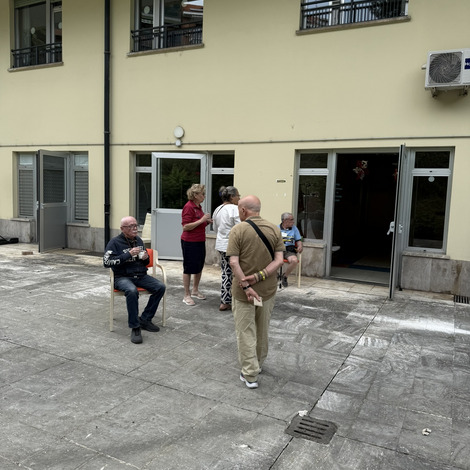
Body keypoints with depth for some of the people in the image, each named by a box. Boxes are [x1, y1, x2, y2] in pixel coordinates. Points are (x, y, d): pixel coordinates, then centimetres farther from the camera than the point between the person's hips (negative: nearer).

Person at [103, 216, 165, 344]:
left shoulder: (139, 240, 14)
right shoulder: (115, 242, -4)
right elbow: (106, 262, -18)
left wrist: (146, 258, -1)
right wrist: (128, 254, -21)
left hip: (141, 276, 6)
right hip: (122, 277, -6)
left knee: (160, 287, -17)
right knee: (132, 291, -37)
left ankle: (145, 319, -5)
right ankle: (135, 327, -24)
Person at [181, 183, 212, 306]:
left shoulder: (198, 206, 11)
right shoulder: (188, 207, -16)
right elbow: (185, 227, -22)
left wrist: (207, 221, 4)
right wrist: (201, 220, -24)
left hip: (200, 241, 9)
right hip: (189, 242, -9)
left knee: (199, 267, 17)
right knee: (188, 268, 1)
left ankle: (195, 291, 34)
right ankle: (187, 296, 12)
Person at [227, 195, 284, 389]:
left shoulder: (238, 230, -12)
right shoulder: (274, 229, -2)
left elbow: (233, 262, -20)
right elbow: (279, 260, -9)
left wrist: (246, 286, -19)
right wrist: (259, 277, -14)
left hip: (243, 291, -4)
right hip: (268, 289, 4)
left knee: (246, 332, 7)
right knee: (262, 329, 21)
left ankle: (250, 375, 10)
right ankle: (258, 363, 40)